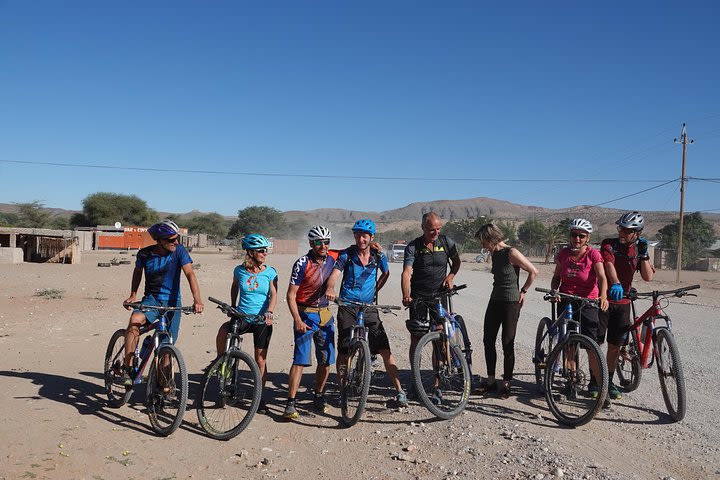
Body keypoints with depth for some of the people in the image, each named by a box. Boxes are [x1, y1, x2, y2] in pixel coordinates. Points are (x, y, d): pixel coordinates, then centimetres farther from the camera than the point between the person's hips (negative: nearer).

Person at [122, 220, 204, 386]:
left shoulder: (179, 251, -11)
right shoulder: (145, 254, -7)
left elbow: (190, 274, -21)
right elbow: (137, 272, 14)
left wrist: (197, 299, -35)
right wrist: (133, 295, 3)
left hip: (172, 302, 0)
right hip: (151, 299, 0)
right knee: (135, 319, -32)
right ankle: (128, 369, -25)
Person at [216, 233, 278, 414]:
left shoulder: (270, 272, -4)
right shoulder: (239, 270, 1)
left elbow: (273, 294, -12)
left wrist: (269, 312, -28)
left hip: (262, 320, -1)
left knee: (260, 360, 3)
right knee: (223, 330, -28)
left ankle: (259, 397, 18)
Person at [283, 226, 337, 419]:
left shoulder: (331, 260, 2)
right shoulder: (302, 263, -13)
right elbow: (291, 295, -12)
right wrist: (298, 320, -19)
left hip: (325, 315, 5)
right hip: (306, 315, -5)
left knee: (326, 360, 9)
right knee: (301, 360, -10)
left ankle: (318, 397, 26)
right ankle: (290, 404, -3)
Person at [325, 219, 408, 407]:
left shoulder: (379, 256, 2)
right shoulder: (346, 254, -4)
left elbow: (385, 273, 24)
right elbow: (334, 274, -19)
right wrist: (330, 288, -40)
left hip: (368, 307, 1)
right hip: (347, 307, -1)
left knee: (385, 349, -6)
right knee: (343, 350, 0)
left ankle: (400, 392, 3)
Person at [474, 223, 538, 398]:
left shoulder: (512, 253, -16)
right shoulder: (494, 254, 7)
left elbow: (534, 271, -12)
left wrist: (523, 291, -4)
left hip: (511, 303, -8)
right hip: (495, 300, 8)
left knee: (507, 344, 0)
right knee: (488, 340, 8)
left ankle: (506, 383, 12)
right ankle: (490, 380, 19)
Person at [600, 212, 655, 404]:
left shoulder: (638, 250, 6)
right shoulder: (609, 244, -7)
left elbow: (648, 277, -5)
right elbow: (608, 265, -26)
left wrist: (643, 254, -15)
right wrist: (615, 284, -44)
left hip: (622, 303, 4)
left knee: (615, 345, 8)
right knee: (595, 343, -2)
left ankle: (609, 382, 23)